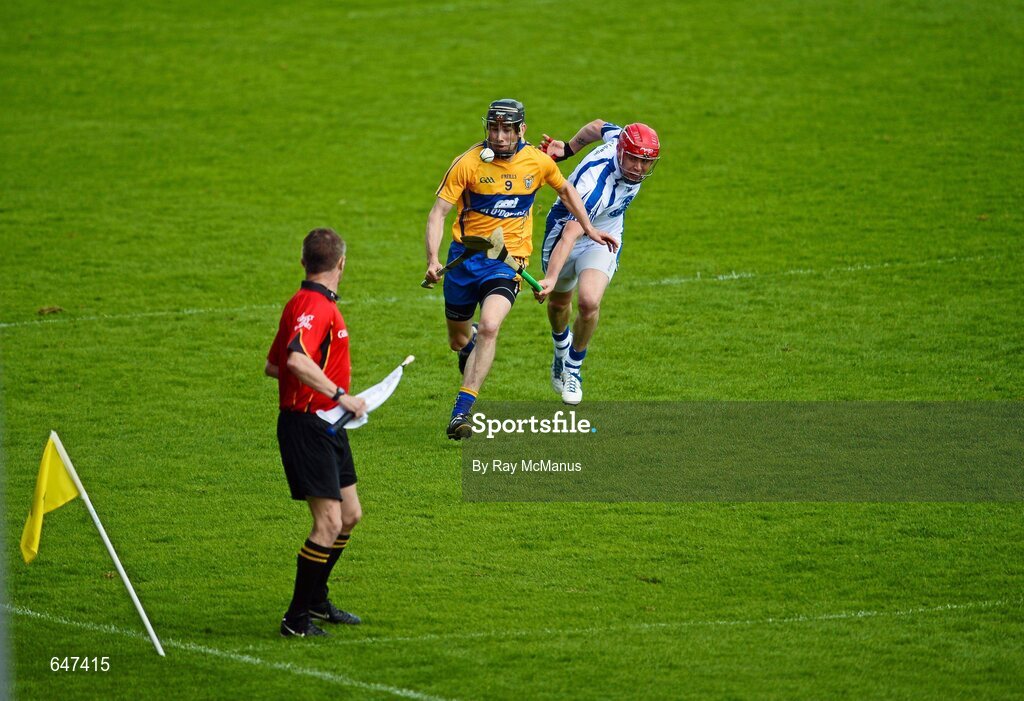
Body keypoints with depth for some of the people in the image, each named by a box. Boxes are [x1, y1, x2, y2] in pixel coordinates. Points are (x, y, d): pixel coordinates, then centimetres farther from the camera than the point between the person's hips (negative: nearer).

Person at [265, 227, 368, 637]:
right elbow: (297, 360, -36)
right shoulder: (315, 307, -19)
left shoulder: (302, 303, 13)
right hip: (307, 428, -11)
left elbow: (273, 366, 21)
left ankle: (316, 600, 31)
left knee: (350, 515, 18)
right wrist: (340, 395, -31)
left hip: (326, 428, 11)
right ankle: (296, 619, -4)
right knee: (329, 523, -10)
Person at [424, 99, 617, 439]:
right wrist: (432, 259, -25)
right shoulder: (468, 163, -11)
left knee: (489, 326, -26)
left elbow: (565, 189, 19)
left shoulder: (538, 162, -3)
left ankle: (461, 411, -24)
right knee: (459, 341, 14)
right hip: (465, 255, 1)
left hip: (508, 258, 0)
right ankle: (470, 343, 56)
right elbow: (438, 211, -12)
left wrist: (589, 228, 19)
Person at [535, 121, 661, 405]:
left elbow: (598, 126, 1)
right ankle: (562, 348, 55)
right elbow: (570, 235, -48)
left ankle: (573, 369, 5)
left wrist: (568, 148, 14)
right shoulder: (595, 182, -41)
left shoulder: (620, 137, -21)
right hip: (565, 230, -4)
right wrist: (550, 278, -58)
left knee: (589, 302, -18)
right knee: (559, 302, 20)